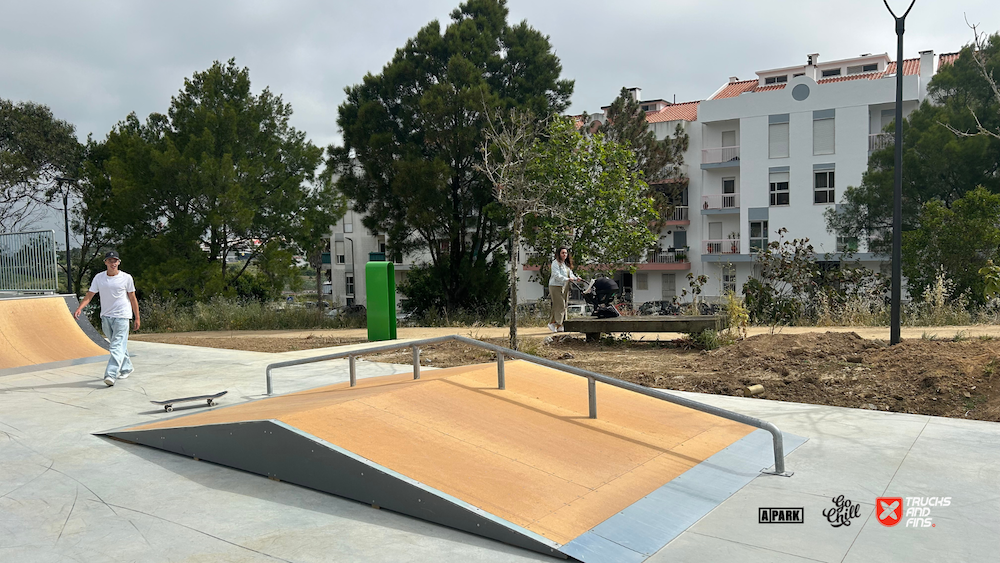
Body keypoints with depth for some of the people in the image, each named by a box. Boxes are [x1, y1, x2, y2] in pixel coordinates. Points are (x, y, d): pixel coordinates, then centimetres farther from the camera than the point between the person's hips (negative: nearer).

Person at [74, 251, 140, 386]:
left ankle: (111, 375, -20)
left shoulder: (126, 278, -2)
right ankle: (126, 368, 31)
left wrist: (137, 318, 4)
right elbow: (89, 295, 2)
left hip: (122, 316, -4)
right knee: (119, 345, 14)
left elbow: (133, 299, 3)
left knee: (117, 346, -13)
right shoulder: (99, 278, 5)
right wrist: (80, 308, -16)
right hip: (105, 316, 4)